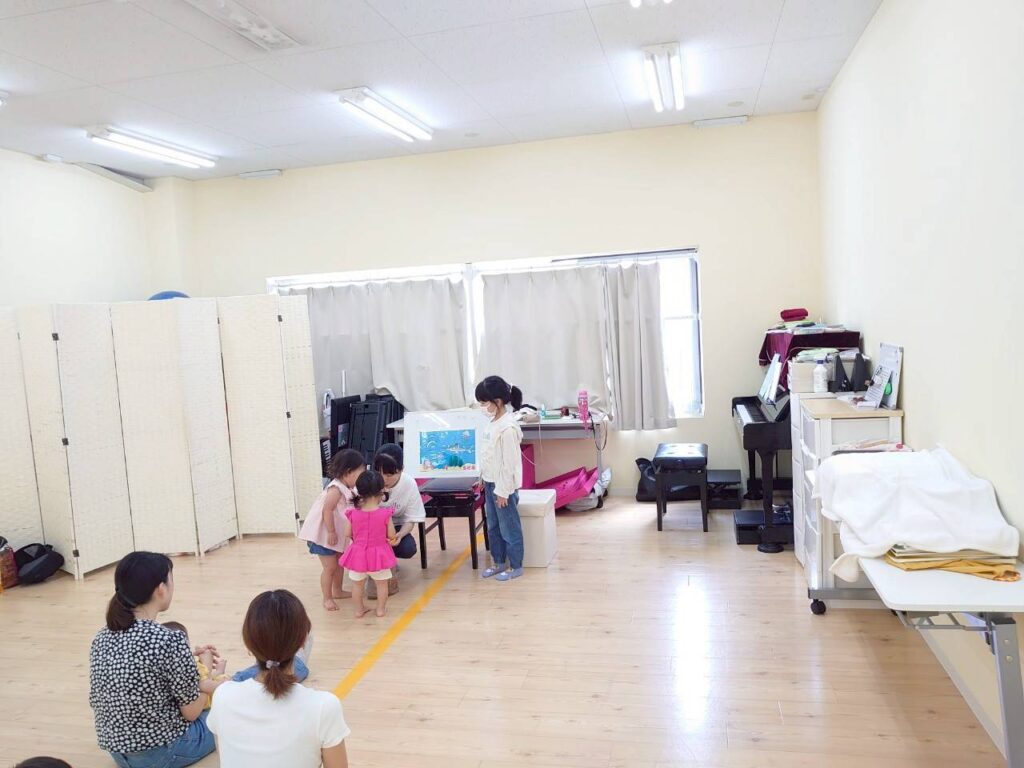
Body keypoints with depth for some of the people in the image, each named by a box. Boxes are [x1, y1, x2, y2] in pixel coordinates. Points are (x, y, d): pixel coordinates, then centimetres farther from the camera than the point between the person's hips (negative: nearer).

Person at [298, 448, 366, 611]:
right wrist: (331, 533, -26)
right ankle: (327, 599, 9)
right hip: (323, 534, -10)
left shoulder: (346, 489, 7)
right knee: (330, 567, -3)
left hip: (335, 534, 10)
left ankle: (337, 591, 34)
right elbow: (327, 510, -29)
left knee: (339, 563, 19)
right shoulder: (336, 489, -24)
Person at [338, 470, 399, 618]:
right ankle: (381, 609, 29)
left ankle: (359, 610, 30)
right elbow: (392, 536, -11)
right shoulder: (385, 513, -18)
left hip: (358, 553, 2)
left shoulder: (353, 513, -13)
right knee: (382, 583, 20)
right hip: (379, 553, -1)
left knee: (357, 584, 20)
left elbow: (347, 534, -3)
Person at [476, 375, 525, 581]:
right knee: (493, 527, 19)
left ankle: (515, 566, 19)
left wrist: (503, 491, -18)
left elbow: (509, 462, -21)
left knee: (509, 527, 5)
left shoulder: (507, 427, -23)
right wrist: (483, 478, 17)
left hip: (503, 486, -9)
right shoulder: (493, 422, 5)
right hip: (491, 483, 9)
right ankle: (499, 562, 33)